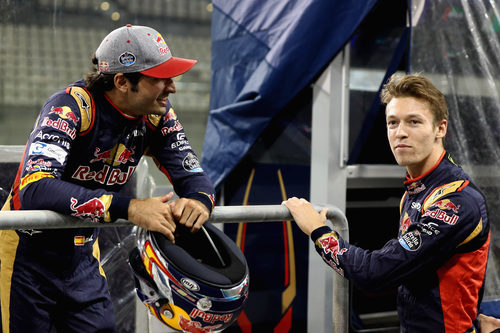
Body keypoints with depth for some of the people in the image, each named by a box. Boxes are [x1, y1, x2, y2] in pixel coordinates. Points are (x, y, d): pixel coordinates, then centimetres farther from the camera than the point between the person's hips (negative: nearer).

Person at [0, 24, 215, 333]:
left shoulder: (157, 115, -8)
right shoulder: (72, 107, -26)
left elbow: (193, 175, -7)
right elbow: (34, 189, -39)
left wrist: (199, 201, -33)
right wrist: (129, 207, -47)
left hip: (83, 255, 5)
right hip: (28, 250, -5)